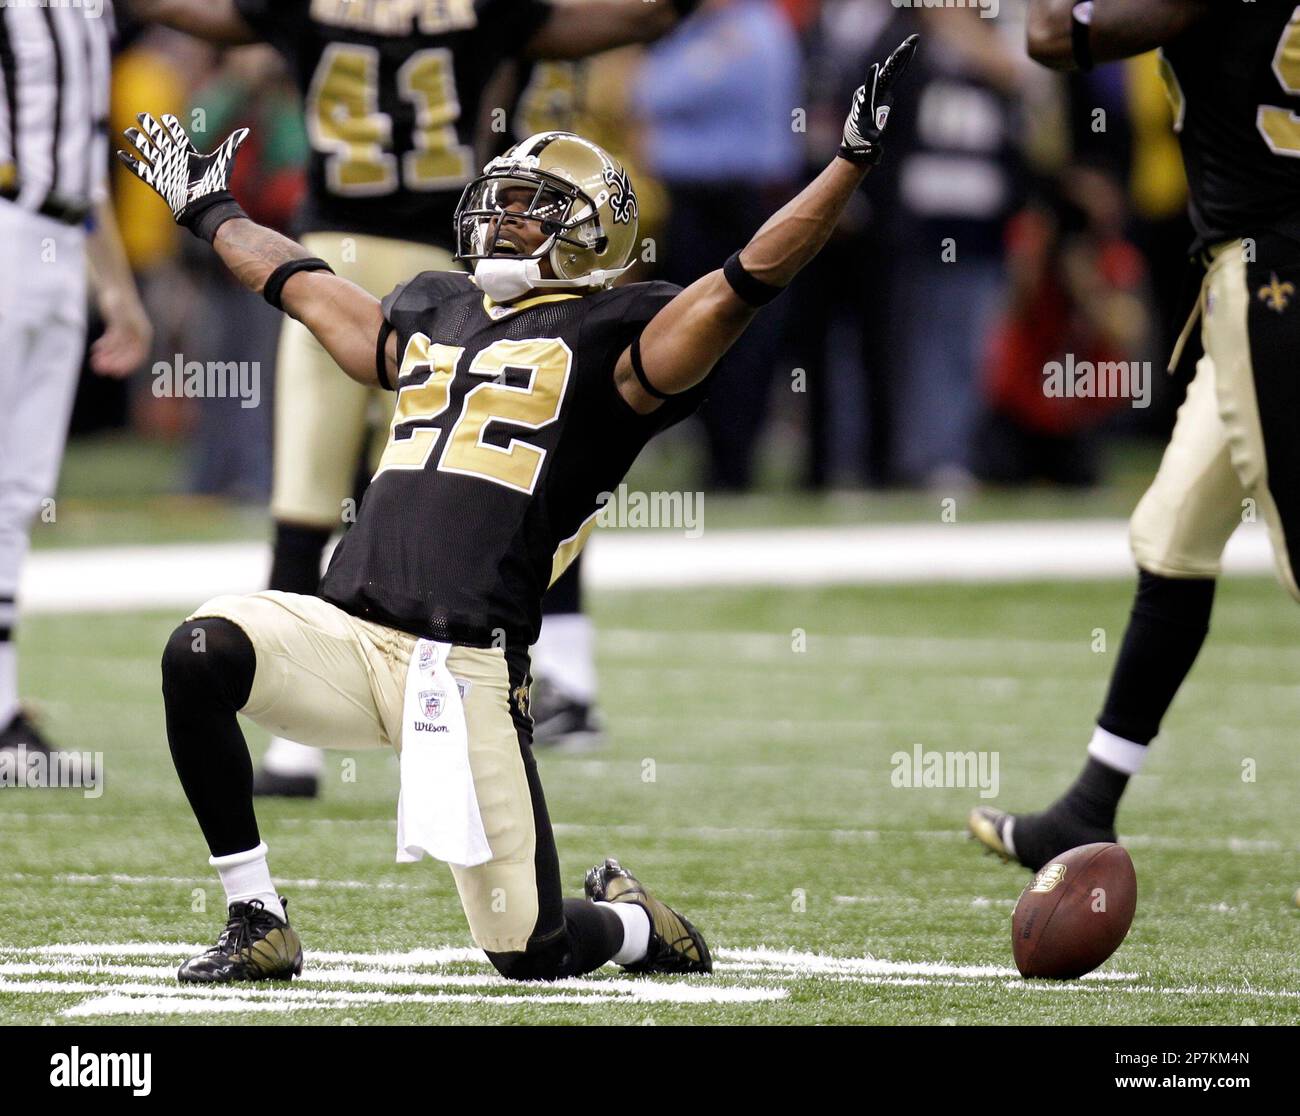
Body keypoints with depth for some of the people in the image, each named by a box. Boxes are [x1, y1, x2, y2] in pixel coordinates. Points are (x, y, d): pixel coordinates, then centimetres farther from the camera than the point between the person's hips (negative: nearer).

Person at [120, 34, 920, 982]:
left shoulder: (606, 337, 4)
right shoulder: (437, 312, 22)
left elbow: (745, 284, -8)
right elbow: (310, 290, 40)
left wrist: (854, 161, -15)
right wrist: (214, 214, 52)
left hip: (467, 666, -5)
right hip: (347, 637, 5)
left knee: (532, 954, -7)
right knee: (201, 652, -25)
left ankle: (631, 924, 33)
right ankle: (259, 929, -10)